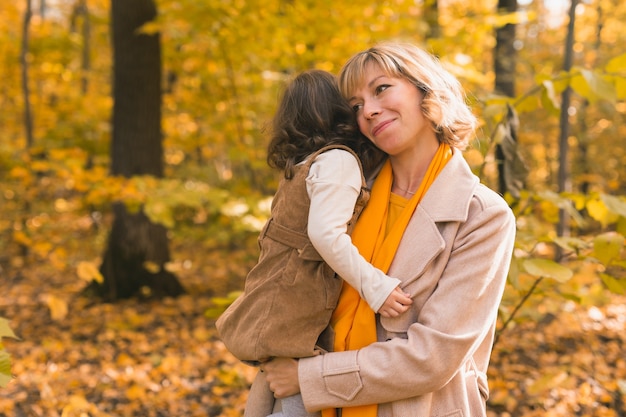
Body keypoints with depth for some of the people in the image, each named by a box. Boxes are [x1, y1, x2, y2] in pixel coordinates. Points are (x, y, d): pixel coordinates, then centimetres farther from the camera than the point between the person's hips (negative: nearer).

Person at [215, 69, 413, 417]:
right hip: (290, 317, -9)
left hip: (276, 305, 9)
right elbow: (326, 233, -24)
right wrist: (375, 285, -25)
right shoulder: (338, 160, -12)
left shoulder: (301, 164, 15)